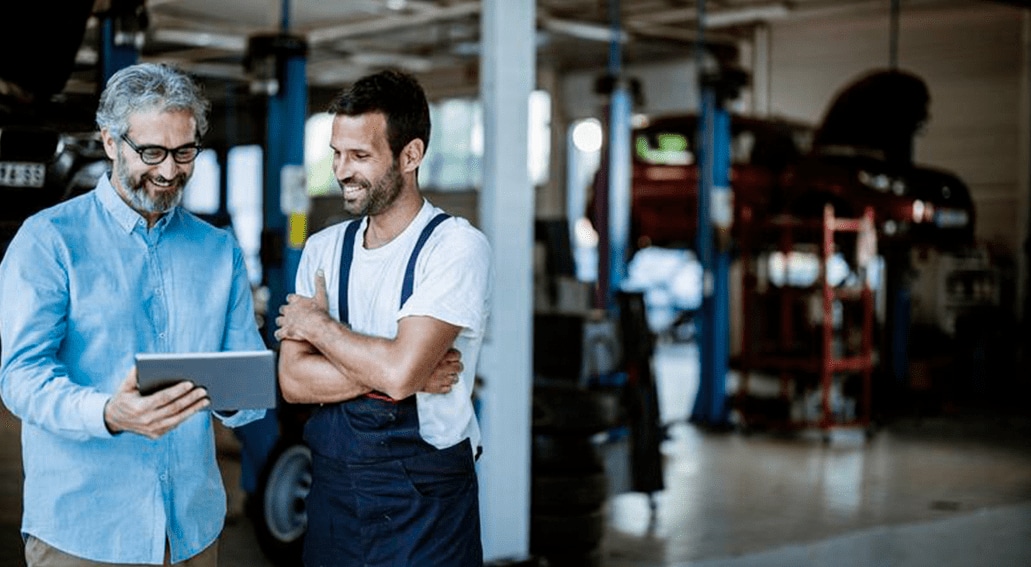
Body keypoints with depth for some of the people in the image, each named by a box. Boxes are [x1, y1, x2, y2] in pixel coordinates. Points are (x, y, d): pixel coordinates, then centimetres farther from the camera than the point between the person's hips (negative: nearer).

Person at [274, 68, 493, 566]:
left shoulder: (457, 246, -12)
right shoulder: (323, 249, 6)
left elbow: (400, 371, -23)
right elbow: (293, 380, -4)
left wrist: (318, 324, -7)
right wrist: (402, 371, -16)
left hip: (424, 499, -5)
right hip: (332, 486, 5)